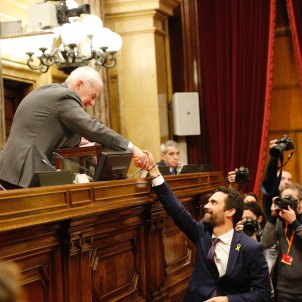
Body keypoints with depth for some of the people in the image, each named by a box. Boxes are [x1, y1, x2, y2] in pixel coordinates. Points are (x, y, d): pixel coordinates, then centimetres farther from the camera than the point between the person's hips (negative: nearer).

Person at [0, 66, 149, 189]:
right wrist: (131, 148, -17)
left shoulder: (47, 91, 18)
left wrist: (78, 140, 19)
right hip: (26, 173, -10)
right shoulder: (65, 97, -12)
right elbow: (93, 128, -18)